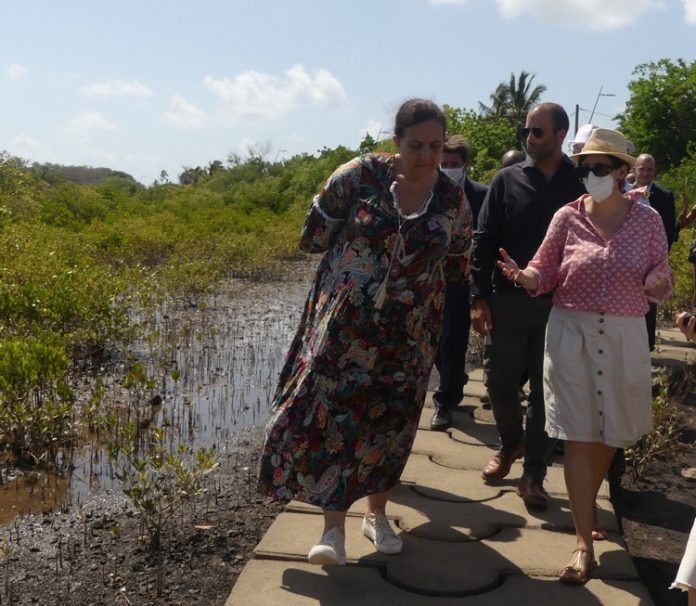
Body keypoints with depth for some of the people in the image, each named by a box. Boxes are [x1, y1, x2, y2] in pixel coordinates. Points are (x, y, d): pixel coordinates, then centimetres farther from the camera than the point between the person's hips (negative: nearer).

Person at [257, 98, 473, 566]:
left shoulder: (453, 198, -2)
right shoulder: (361, 175, -11)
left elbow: (458, 261, 15)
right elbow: (317, 230, 0)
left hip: (409, 330, 2)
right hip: (345, 321, -2)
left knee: (389, 420, 10)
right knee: (330, 411, -8)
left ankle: (377, 513, 28)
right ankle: (334, 527, -1)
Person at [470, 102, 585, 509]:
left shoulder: (579, 185, 0)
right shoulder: (508, 180, 3)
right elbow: (484, 240, 1)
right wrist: (480, 297, -5)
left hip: (558, 306, -1)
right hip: (507, 301, 1)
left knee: (545, 391, 5)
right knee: (500, 383, 10)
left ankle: (533, 474, 15)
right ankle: (511, 443, 37)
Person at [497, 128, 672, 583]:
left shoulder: (647, 220, 0)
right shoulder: (567, 217, -2)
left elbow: (660, 285, 6)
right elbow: (546, 273, 3)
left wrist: (659, 285, -17)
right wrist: (523, 276, -18)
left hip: (624, 337, 1)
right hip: (572, 333, -1)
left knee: (609, 433, 14)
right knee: (579, 436, -1)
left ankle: (587, 502, 42)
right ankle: (585, 543, 4)